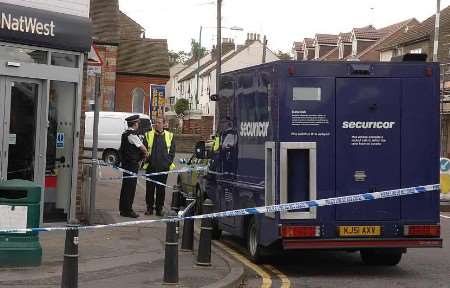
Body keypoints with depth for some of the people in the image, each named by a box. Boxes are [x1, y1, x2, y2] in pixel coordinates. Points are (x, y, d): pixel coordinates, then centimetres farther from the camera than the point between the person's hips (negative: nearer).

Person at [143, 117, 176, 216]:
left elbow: (172, 151, 9)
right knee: (150, 188, 2)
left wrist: (169, 162, -2)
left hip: (164, 167, 0)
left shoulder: (169, 136, 8)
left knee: (161, 189, 4)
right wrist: (147, 160, -5)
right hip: (151, 167, 0)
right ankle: (149, 208, 11)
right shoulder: (148, 135, 6)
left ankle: (159, 208, 12)